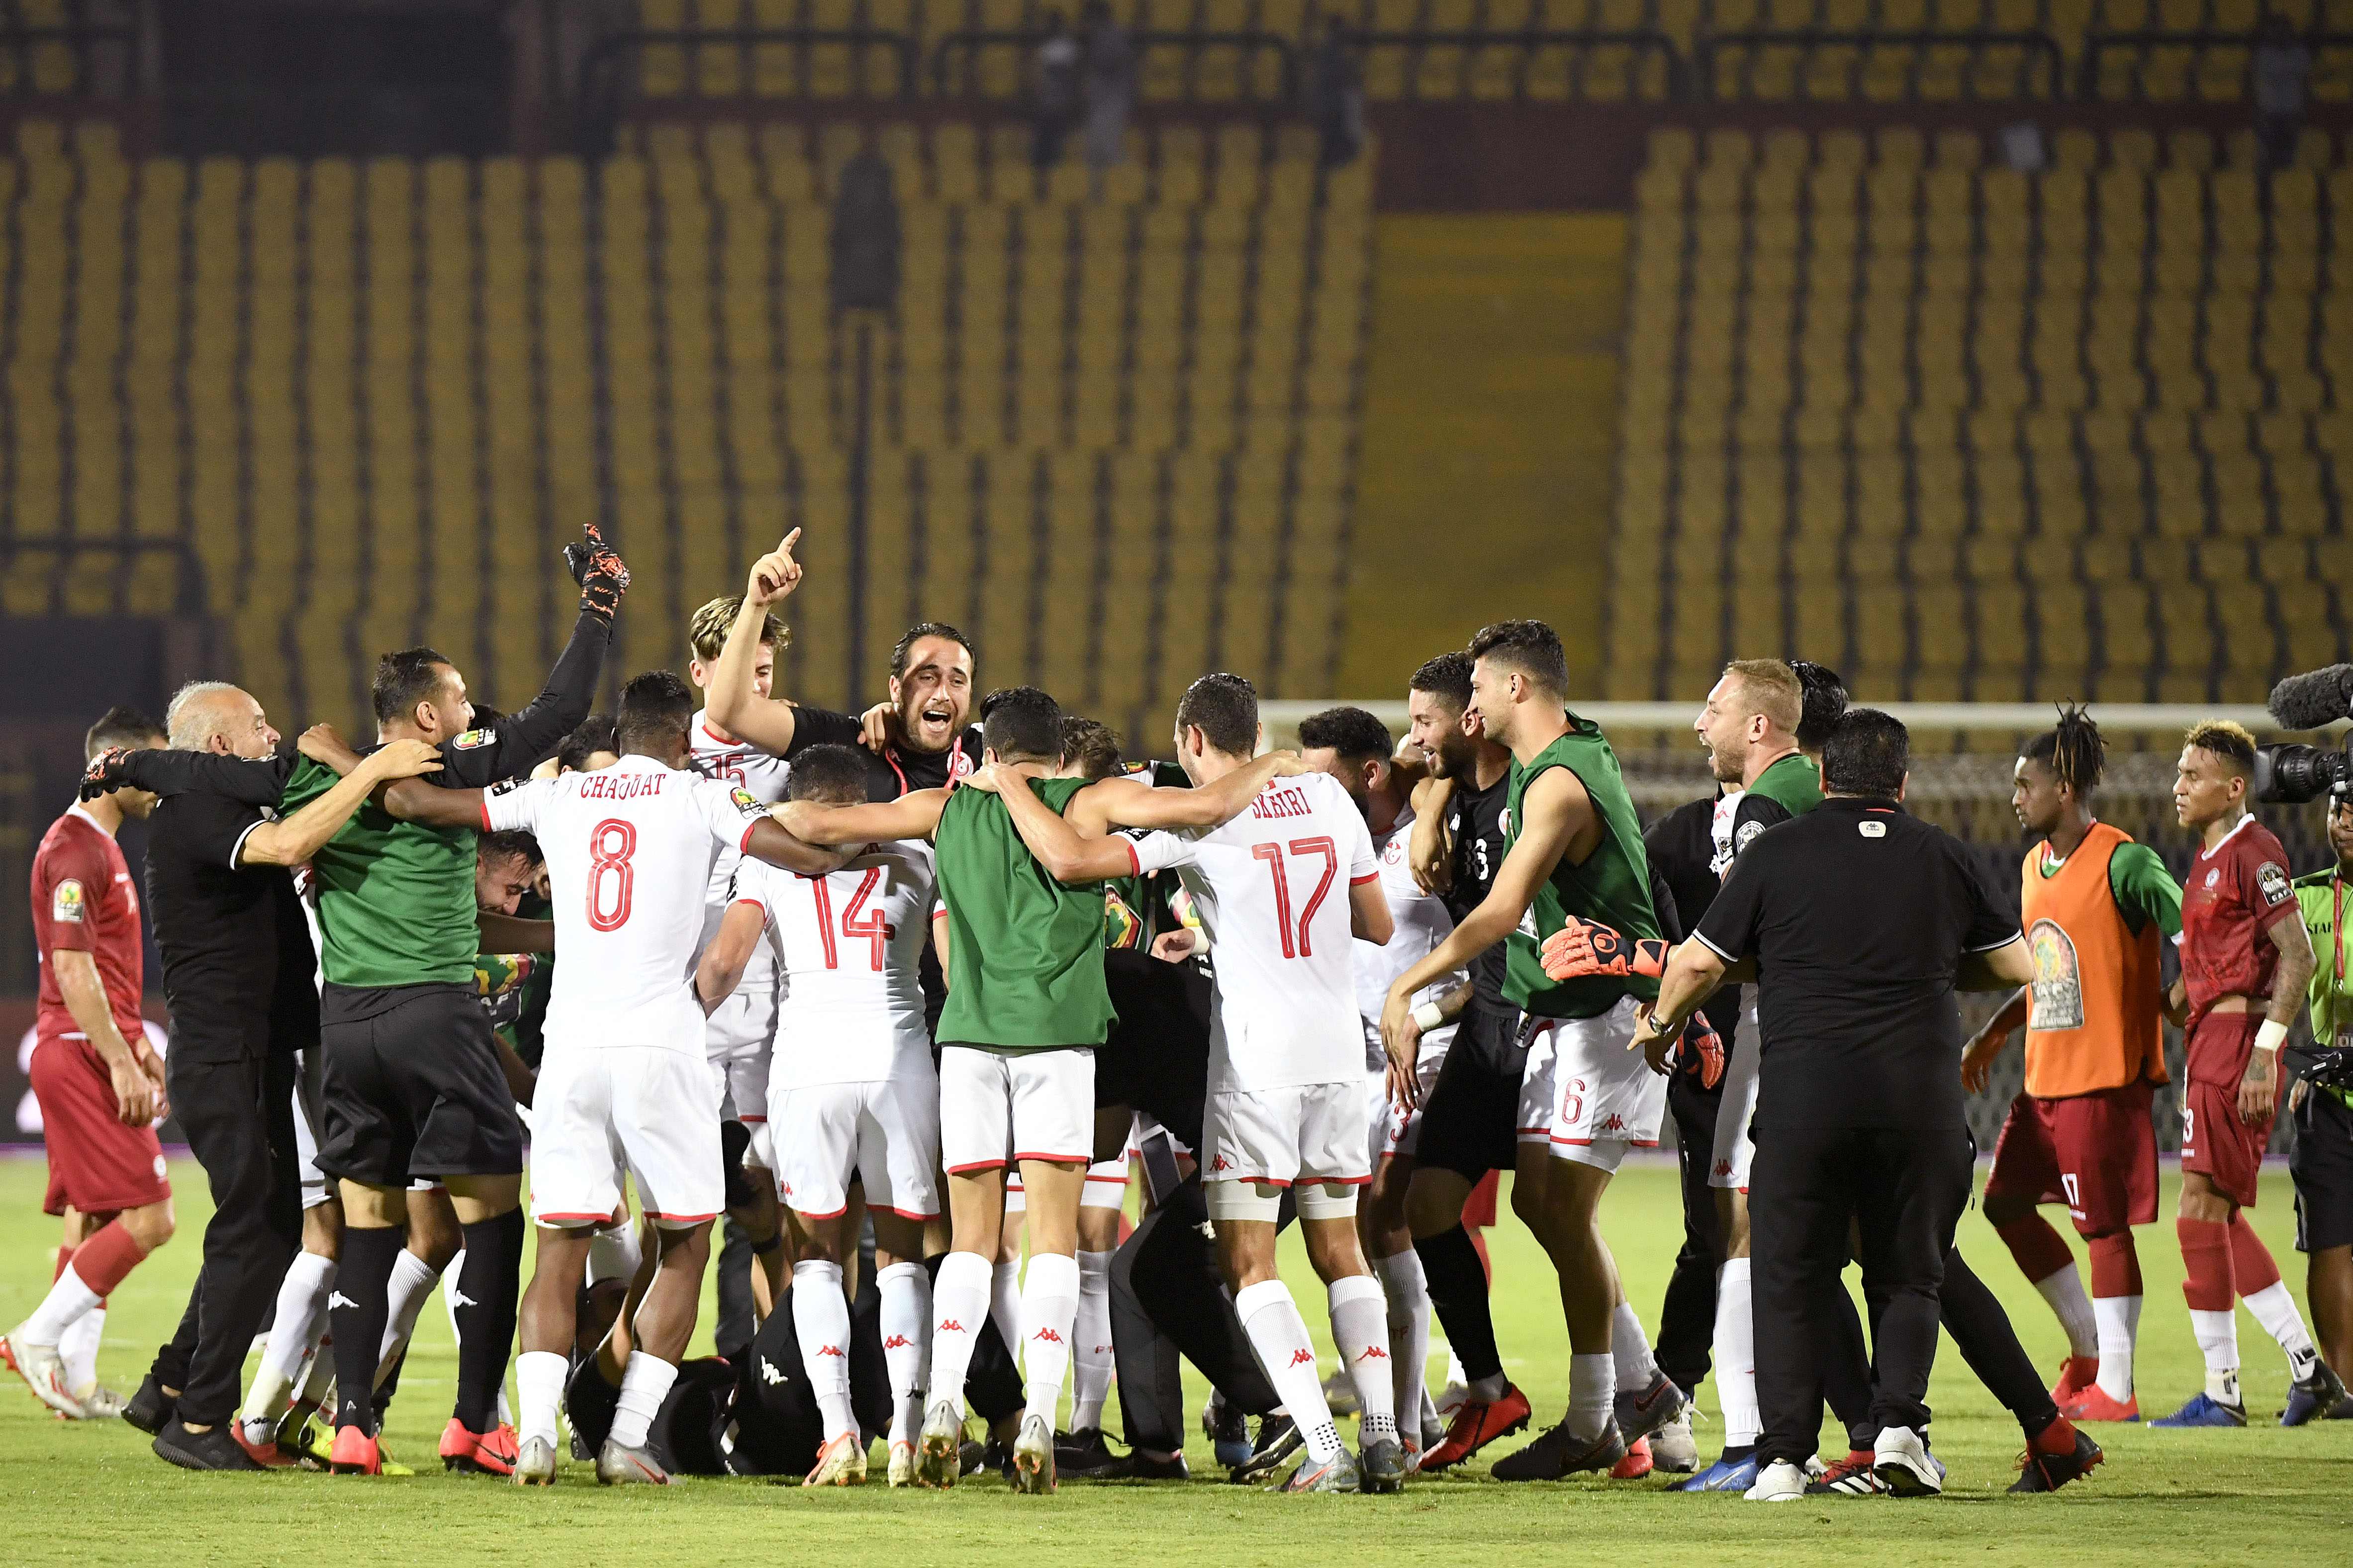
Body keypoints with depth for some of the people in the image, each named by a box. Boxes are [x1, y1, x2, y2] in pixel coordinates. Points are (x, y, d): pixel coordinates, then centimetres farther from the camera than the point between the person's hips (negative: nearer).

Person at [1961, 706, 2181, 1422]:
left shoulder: (2123, 864, -13)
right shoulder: (2036, 866, 14)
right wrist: (1993, 1034, 23)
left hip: (2104, 1078, -9)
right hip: (2044, 1074, 9)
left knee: (2103, 1225, -5)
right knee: (2006, 1203, 9)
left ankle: (2114, 1386, 2)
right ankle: (2089, 1344, 21)